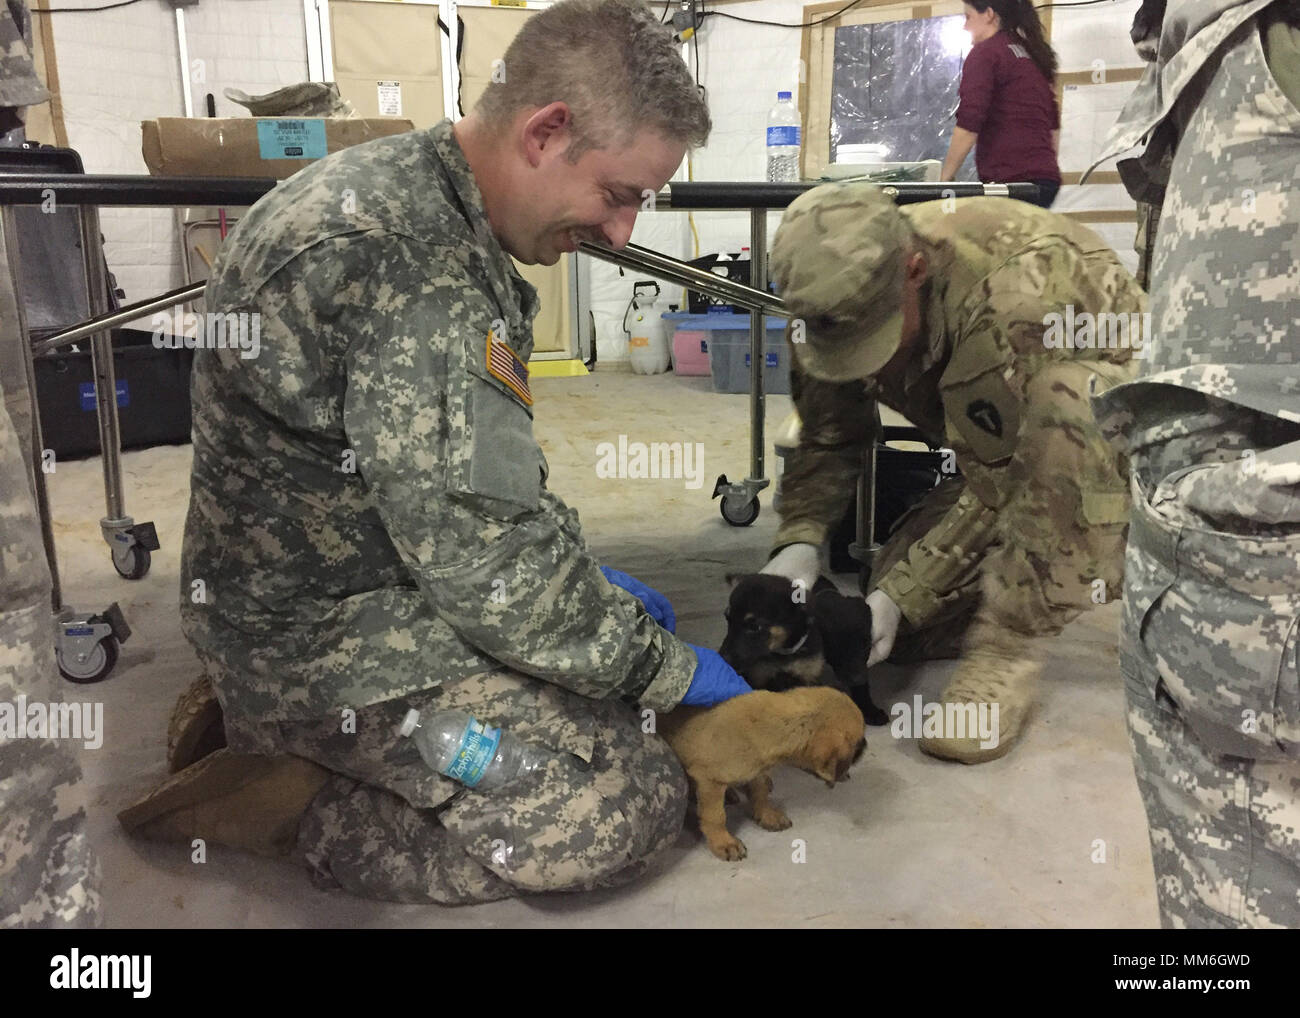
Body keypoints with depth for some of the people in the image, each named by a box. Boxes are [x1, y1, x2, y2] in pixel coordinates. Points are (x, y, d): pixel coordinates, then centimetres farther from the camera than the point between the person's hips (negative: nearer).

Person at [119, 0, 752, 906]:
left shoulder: (418, 197, 7)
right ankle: (284, 805, -3)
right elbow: (485, 556, -26)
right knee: (631, 802, -15)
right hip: (327, 635, -10)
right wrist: (669, 668, -12)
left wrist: (592, 584, 11)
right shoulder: (412, 260, -27)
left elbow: (474, 480, 15)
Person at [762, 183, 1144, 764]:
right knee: (904, 627, -9)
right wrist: (797, 544, -23)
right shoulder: (839, 300, -17)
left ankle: (1010, 642, -28)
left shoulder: (1010, 295, -38)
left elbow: (1000, 483, -32)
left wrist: (899, 596, -31)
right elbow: (829, 436, -7)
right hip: (1002, 446, 6)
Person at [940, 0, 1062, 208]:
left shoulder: (985, 52, -2)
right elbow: (1053, 126, 25)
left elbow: (968, 125, -11)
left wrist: (945, 177, -4)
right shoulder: (1033, 54, 23)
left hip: (1011, 182, -8)